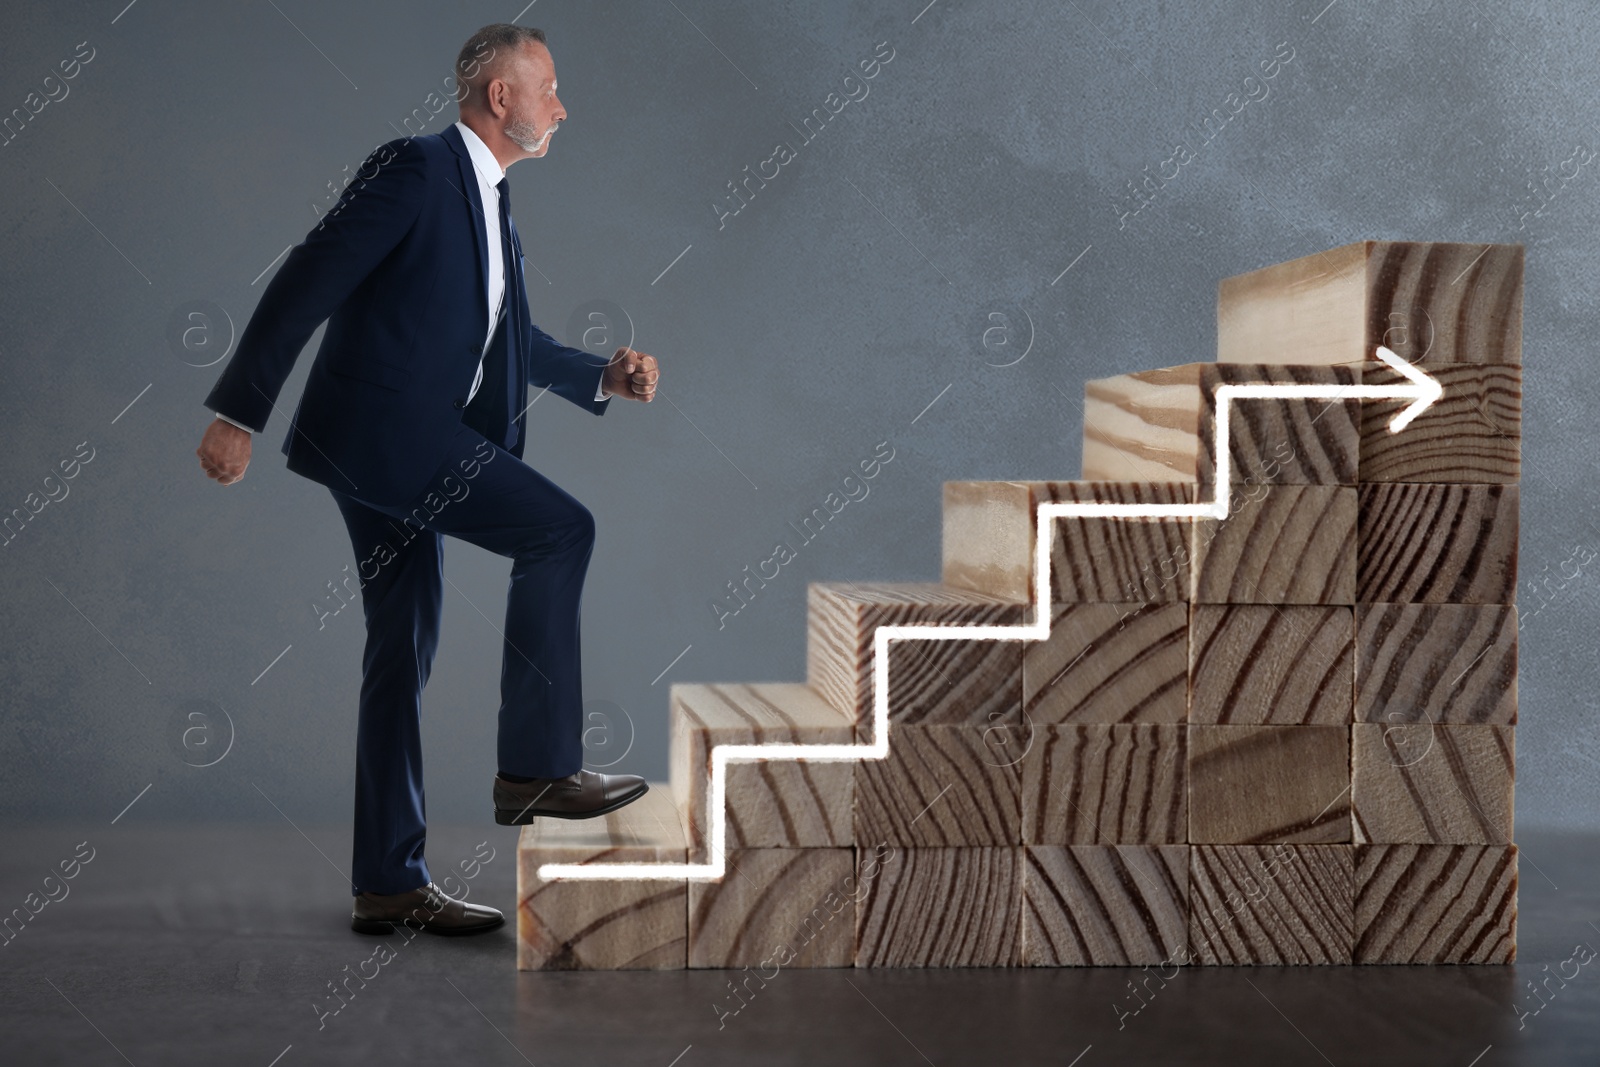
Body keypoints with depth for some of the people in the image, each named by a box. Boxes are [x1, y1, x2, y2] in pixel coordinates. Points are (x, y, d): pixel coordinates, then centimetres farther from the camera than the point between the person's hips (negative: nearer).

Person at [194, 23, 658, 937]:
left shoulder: (492, 200, 18)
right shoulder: (414, 168, -10)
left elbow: (513, 340, 26)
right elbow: (308, 282, -14)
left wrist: (604, 376, 11)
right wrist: (240, 414, -17)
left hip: (416, 445, 10)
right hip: (380, 427, -10)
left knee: (405, 650, 9)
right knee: (560, 527, -15)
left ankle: (390, 882, 14)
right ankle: (537, 767, -8)